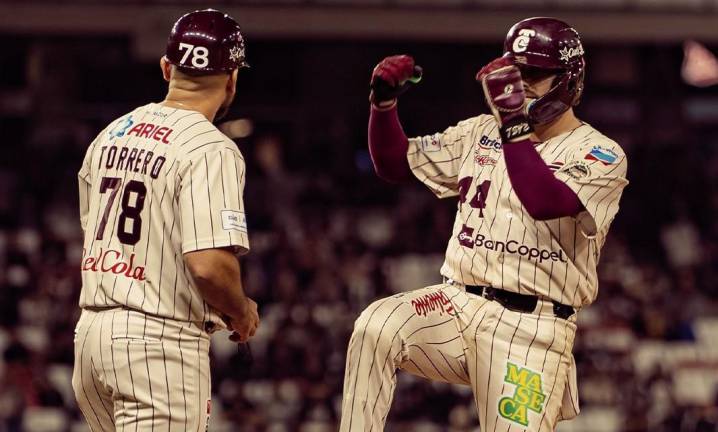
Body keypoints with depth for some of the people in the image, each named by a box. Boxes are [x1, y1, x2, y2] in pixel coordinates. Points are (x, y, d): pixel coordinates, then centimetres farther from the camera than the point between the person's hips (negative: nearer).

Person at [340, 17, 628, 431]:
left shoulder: (600, 155, -3)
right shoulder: (483, 132, 16)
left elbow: (544, 203, -23)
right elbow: (395, 163, 20)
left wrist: (513, 121, -25)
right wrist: (384, 101, 3)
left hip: (530, 328, -4)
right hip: (457, 304, 4)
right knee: (376, 326, -25)